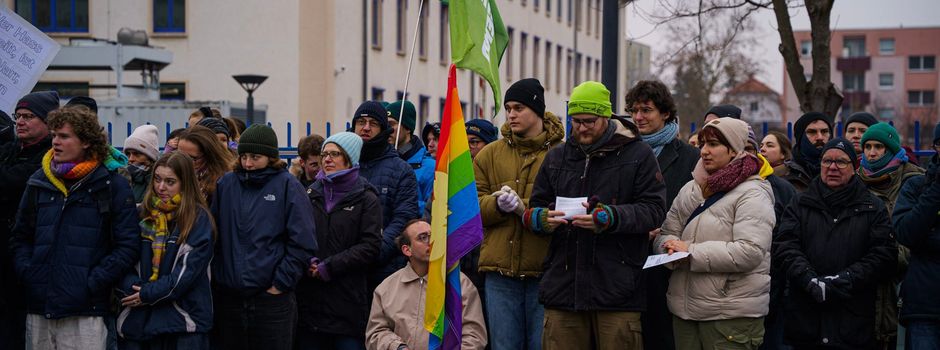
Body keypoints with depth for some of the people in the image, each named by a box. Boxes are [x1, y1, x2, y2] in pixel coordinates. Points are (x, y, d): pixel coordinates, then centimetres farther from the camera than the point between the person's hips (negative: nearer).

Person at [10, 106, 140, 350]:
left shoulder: (112, 185, -1)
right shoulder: (39, 182, 13)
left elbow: (127, 246, -5)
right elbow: (21, 236, 20)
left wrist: (93, 282, -11)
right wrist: (27, 272, 3)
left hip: (85, 312, -4)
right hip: (38, 310, 4)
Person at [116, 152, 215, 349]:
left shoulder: (199, 219, -3)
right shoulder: (140, 214, 10)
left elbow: (188, 271, -10)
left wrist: (147, 294, -11)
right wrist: (132, 288, -12)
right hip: (137, 318, 4)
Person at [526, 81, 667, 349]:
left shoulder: (638, 154, 3)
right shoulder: (556, 157, 17)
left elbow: (654, 209, -5)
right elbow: (535, 209, 19)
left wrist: (610, 218, -21)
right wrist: (542, 218, -6)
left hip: (616, 287, -3)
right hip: (563, 285, 4)